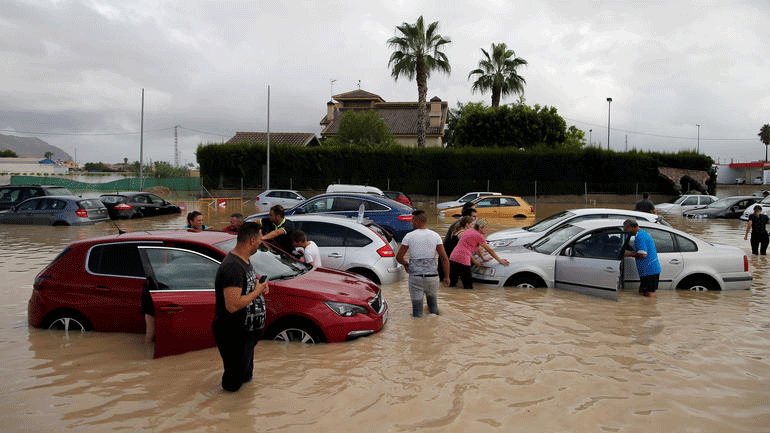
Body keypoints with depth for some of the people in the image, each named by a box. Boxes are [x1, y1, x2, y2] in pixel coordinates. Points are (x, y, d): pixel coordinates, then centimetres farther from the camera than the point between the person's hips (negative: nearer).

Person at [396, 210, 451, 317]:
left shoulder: (409, 236, -4)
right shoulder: (435, 235, 1)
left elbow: (399, 257, -1)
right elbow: (444, 258, -1)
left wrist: (406, 265, 18)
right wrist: (446, 276, 6)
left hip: (415, 277, -2)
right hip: (432, 276, 2)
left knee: (417, 311, 6)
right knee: (433, 303, 22)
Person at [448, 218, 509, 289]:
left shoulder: (469, 231, 17)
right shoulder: (479, 236, -6)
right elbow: (490, 250, 2)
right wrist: (500, 260, 11)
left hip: (452, 258, 8)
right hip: (462, 261, -8)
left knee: (452, 283, 17)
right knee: (468, 286, 2)